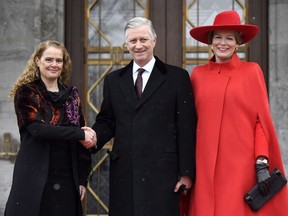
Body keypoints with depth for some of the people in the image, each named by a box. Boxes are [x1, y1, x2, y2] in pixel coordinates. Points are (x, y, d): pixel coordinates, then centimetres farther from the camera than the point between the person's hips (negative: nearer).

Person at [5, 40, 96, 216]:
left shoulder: (71, 95, 12)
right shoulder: (26, 92, 1)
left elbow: (83, 140, 12)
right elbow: (38, 128, -15)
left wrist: (83, 179, 7)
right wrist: (80, 134, -16)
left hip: (67, 181, 4)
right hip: (36, 180, -4)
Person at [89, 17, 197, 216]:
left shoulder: (177, 77, 3)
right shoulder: (114, 80, 15)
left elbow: (186, 128, -1)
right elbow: (106, 121, 17)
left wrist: (186, 172, -5)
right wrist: (94, 138, -6)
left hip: (162, 172, -3)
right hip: (123, 172, 3)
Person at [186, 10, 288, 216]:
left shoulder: (251, 71, 2)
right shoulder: (198, 74, 9)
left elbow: (262, 120, 0)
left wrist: (262, 163, -9)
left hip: (241, 166, -2)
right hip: (206, 167, 2)